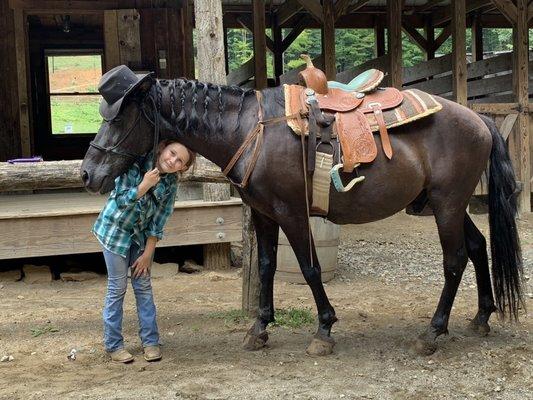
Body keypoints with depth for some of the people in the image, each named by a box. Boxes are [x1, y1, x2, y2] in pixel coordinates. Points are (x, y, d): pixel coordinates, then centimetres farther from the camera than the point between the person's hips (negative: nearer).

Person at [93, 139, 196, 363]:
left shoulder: (171, 183, -9)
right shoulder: (135, 164, -21)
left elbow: (157, 222, -5)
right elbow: (122, 200, -19)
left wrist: (147, 254, -6)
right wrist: (145, 184, -31)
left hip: (141, 234, 4)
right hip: (116, 229, -4)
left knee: (143, 285, 7)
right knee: (117, 287, -1)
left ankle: (151, 341, 17)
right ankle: (113, 344, 10)